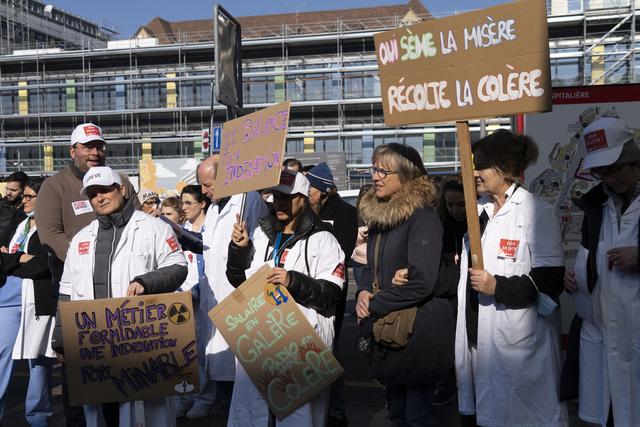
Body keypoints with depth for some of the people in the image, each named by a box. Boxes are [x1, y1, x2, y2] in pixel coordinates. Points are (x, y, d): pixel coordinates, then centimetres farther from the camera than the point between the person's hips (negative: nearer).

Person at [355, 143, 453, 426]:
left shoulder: (422, 217, -16)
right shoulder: (379, 214, 8)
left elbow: (422, 281, -25)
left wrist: (374, 306, -16)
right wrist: (363, 292, -3)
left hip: (418, 332, -8)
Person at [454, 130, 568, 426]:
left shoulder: (536, 212, -10)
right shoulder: (479, 209, 14)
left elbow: (551, 279, -14)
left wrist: (498, 287, -19)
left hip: (516, 339, -7)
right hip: (478, 334, 7)